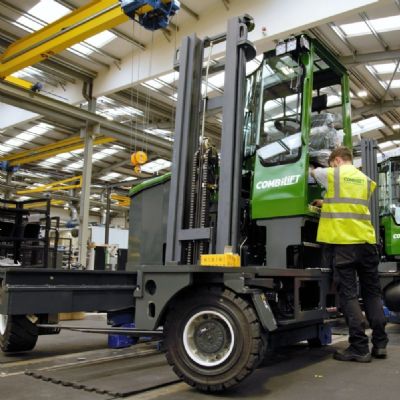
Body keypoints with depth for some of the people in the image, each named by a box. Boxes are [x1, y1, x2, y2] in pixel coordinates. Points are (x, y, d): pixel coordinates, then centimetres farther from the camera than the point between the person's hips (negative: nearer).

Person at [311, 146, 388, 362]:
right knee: (372, 292, 12)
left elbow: (311, 172, 20)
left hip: (343, 241, -5)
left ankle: (359, 347, -6)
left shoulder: (331, 174, 3)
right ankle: (380, 343, 14)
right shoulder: (365, 179, 18)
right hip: (366, 240, 5)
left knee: (349, 294, -4)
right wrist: (326, 204, 35)